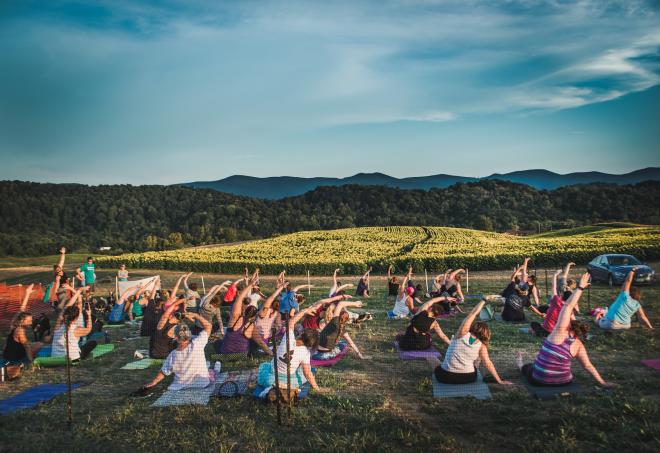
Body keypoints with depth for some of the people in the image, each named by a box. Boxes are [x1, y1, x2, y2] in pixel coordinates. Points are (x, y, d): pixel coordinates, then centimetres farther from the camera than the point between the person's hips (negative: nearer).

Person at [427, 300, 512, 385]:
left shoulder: (462, 334, -7)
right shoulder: (481, 345, -2)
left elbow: (473, 313, -3)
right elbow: (488, 364, -5)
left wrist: (484, 300, 4)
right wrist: (499, 381, 2)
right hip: (468, 378, 3)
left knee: (431, 359, 25)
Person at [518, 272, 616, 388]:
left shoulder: (562, 331, -17)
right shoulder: (578, 345, -6)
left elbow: (568, 305, -20)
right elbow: (588, 366, -6)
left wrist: (580, 287, -18)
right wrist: (602, 382, 5)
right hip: (564, 381, 4)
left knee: (528, 367, 31)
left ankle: (520, 365, 60)